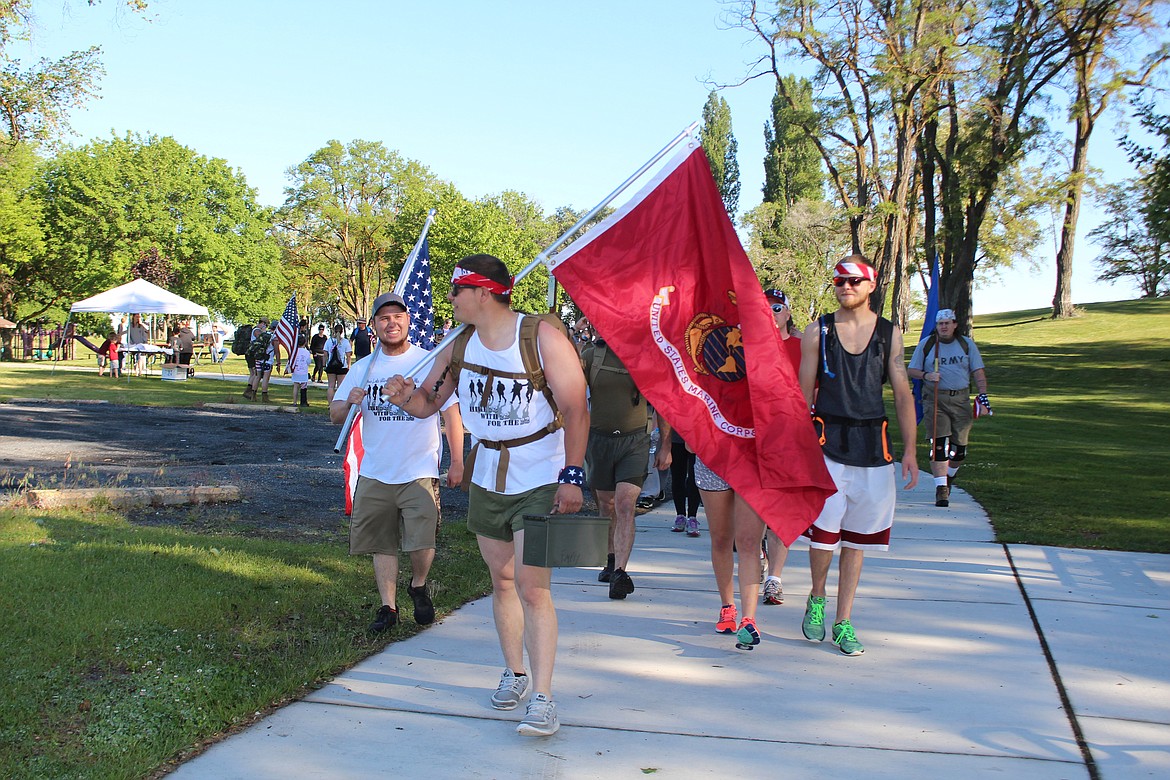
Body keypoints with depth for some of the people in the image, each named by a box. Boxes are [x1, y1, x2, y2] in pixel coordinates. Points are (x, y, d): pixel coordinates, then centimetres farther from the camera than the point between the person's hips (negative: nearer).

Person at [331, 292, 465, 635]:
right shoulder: (362, 368, 8)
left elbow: (451, 413, 1)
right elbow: (335, 414, 8)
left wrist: (457, 462, -3)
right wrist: (349, 402, -16)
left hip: (419, 472, -3)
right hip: (374, 475, 4)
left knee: (422, 542, -10)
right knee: (382, 544, 10)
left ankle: (418, 586, 21)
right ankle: (388, 607, 24)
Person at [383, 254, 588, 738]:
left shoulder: (542, 337, -14)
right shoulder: (458, 347, 3)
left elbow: (576, 410, -14)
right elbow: (428, 404, 11)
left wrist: (572, 475, -20)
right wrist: (405, 396, -13)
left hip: (540, 479, -6)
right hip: (487, 477, 6)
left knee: (532, 587, -12)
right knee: (501, 580, 15)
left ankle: (543, 699, -7)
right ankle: (514, 673, 32)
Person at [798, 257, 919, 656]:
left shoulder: (889, 334, 8)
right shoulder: (817, 331, 3)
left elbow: (902, 394, 9)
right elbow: (804, 392, 4)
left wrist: (909, 450, 4)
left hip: (873, 444, 2)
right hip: (827, 442, -2)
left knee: (857, 538, 6)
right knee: (823, 531, -8)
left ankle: (844, 622, 16)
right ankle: (816, 599, 20)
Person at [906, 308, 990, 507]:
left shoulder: (967, 344, 8)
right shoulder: (925, 344, 4)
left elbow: (978, 372, 7)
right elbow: (911, 371, 8)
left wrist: (982, 394, -7)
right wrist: (926, 375, -12)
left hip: (961, 398, 2)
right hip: (934, 398, -2)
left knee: (959, 447, 4)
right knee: (938, 445, -13)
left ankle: (948, 479, 29)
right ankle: (941, 488, -12)